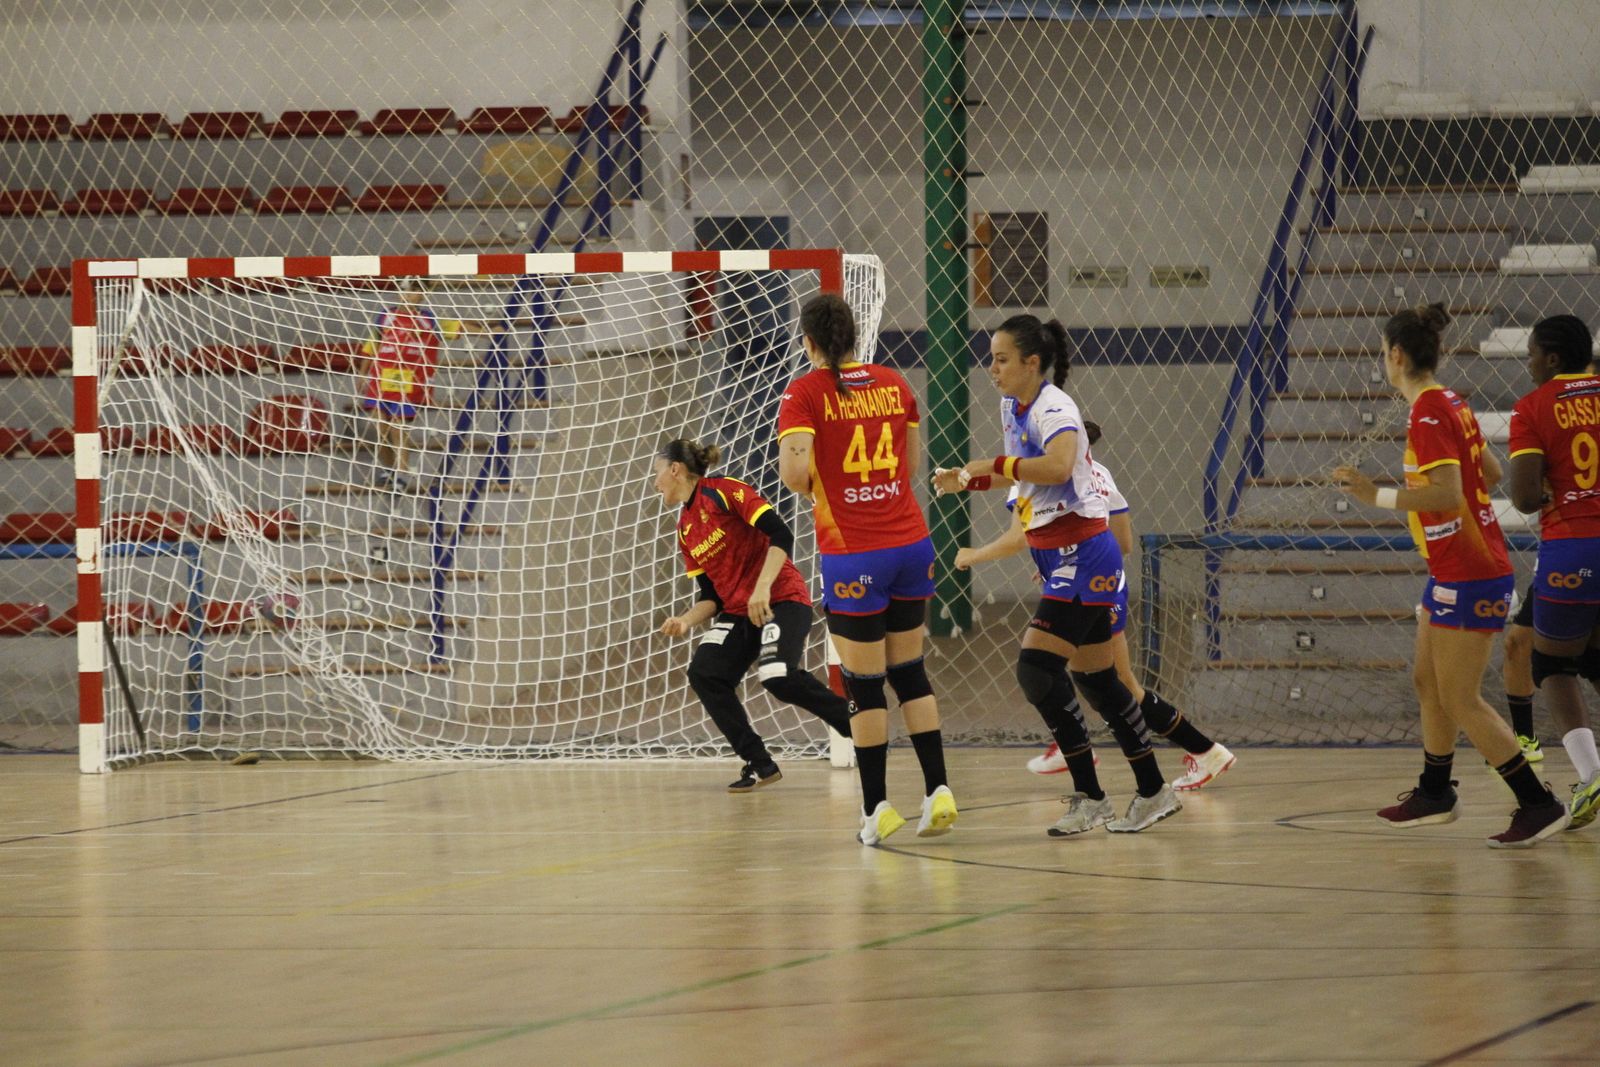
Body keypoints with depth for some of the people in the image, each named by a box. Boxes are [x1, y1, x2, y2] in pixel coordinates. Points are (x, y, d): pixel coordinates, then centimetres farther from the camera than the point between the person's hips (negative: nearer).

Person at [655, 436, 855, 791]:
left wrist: (762, 588, -25)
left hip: (781, 600, -8)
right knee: (703, 673, -13)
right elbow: (711, 596, 15)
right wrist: (685, 621, -4)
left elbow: (781, 535, -17)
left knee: (778, 676, -28)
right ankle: (759, 764, -6)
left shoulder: (724, 492, -7)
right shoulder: (685, 530, 15)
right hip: (738, 614, 8)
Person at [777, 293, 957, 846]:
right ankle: (938, 790, 12)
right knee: (909, 671, 16)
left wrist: (809, 487, 1)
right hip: (910, 541, 5)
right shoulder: (893, 383, 7)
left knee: (863, 683, 3)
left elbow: (794, 470, -20)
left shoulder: (805, 392, -9)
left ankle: (877, 806, 7)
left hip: (851, 555, -5)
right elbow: (911, 463, 14)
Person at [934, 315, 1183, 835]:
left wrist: (994, 464, -29)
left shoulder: (1054, 408, -17)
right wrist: (969, 480, 14)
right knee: (1096, 680, 13)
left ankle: (1089, 797, -11)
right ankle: (1154, 791, 21)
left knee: (1037, 668, -17)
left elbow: (1057, 466, -38)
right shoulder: (1013, 408, 11)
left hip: (1082, 554, -10)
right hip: (1058, 558, 10)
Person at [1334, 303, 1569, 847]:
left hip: (1467, 575, -10)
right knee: (1428, 681, 19)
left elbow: (1447, 493, -27)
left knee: (1460, 700, -7)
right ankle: (1434, 793, 32)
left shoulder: (1429, 414, -19)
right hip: (1452, 572, 10)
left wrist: (1377, 495, -22)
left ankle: (1539, 804, -7)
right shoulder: (1452, 404, 9)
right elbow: (1491, 473, 19)